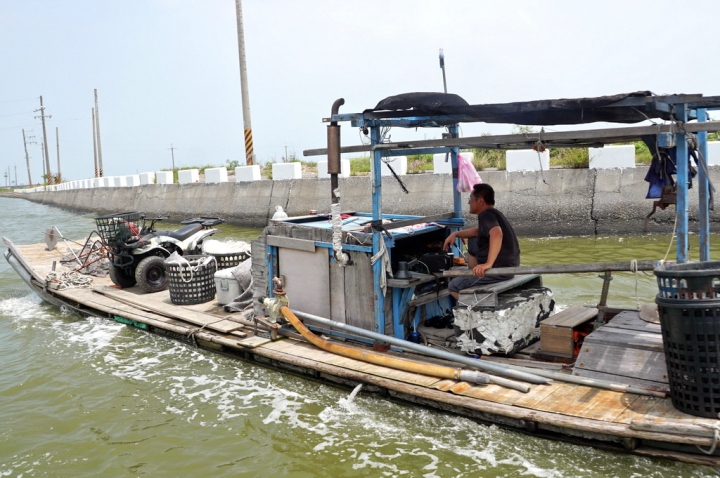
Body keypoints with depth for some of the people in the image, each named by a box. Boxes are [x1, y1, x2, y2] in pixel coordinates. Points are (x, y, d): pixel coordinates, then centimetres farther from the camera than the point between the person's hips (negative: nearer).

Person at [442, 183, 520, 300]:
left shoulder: (485, 215, -16)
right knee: (472, 242, 27)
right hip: (507, 265, 10)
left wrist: (488, 263, -42)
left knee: (453, 286, 1)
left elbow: (497, 234, -36)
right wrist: (456, 234, 19)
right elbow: (479, 231, 32)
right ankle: (473, 279, 30)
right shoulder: (492, 213, 15)